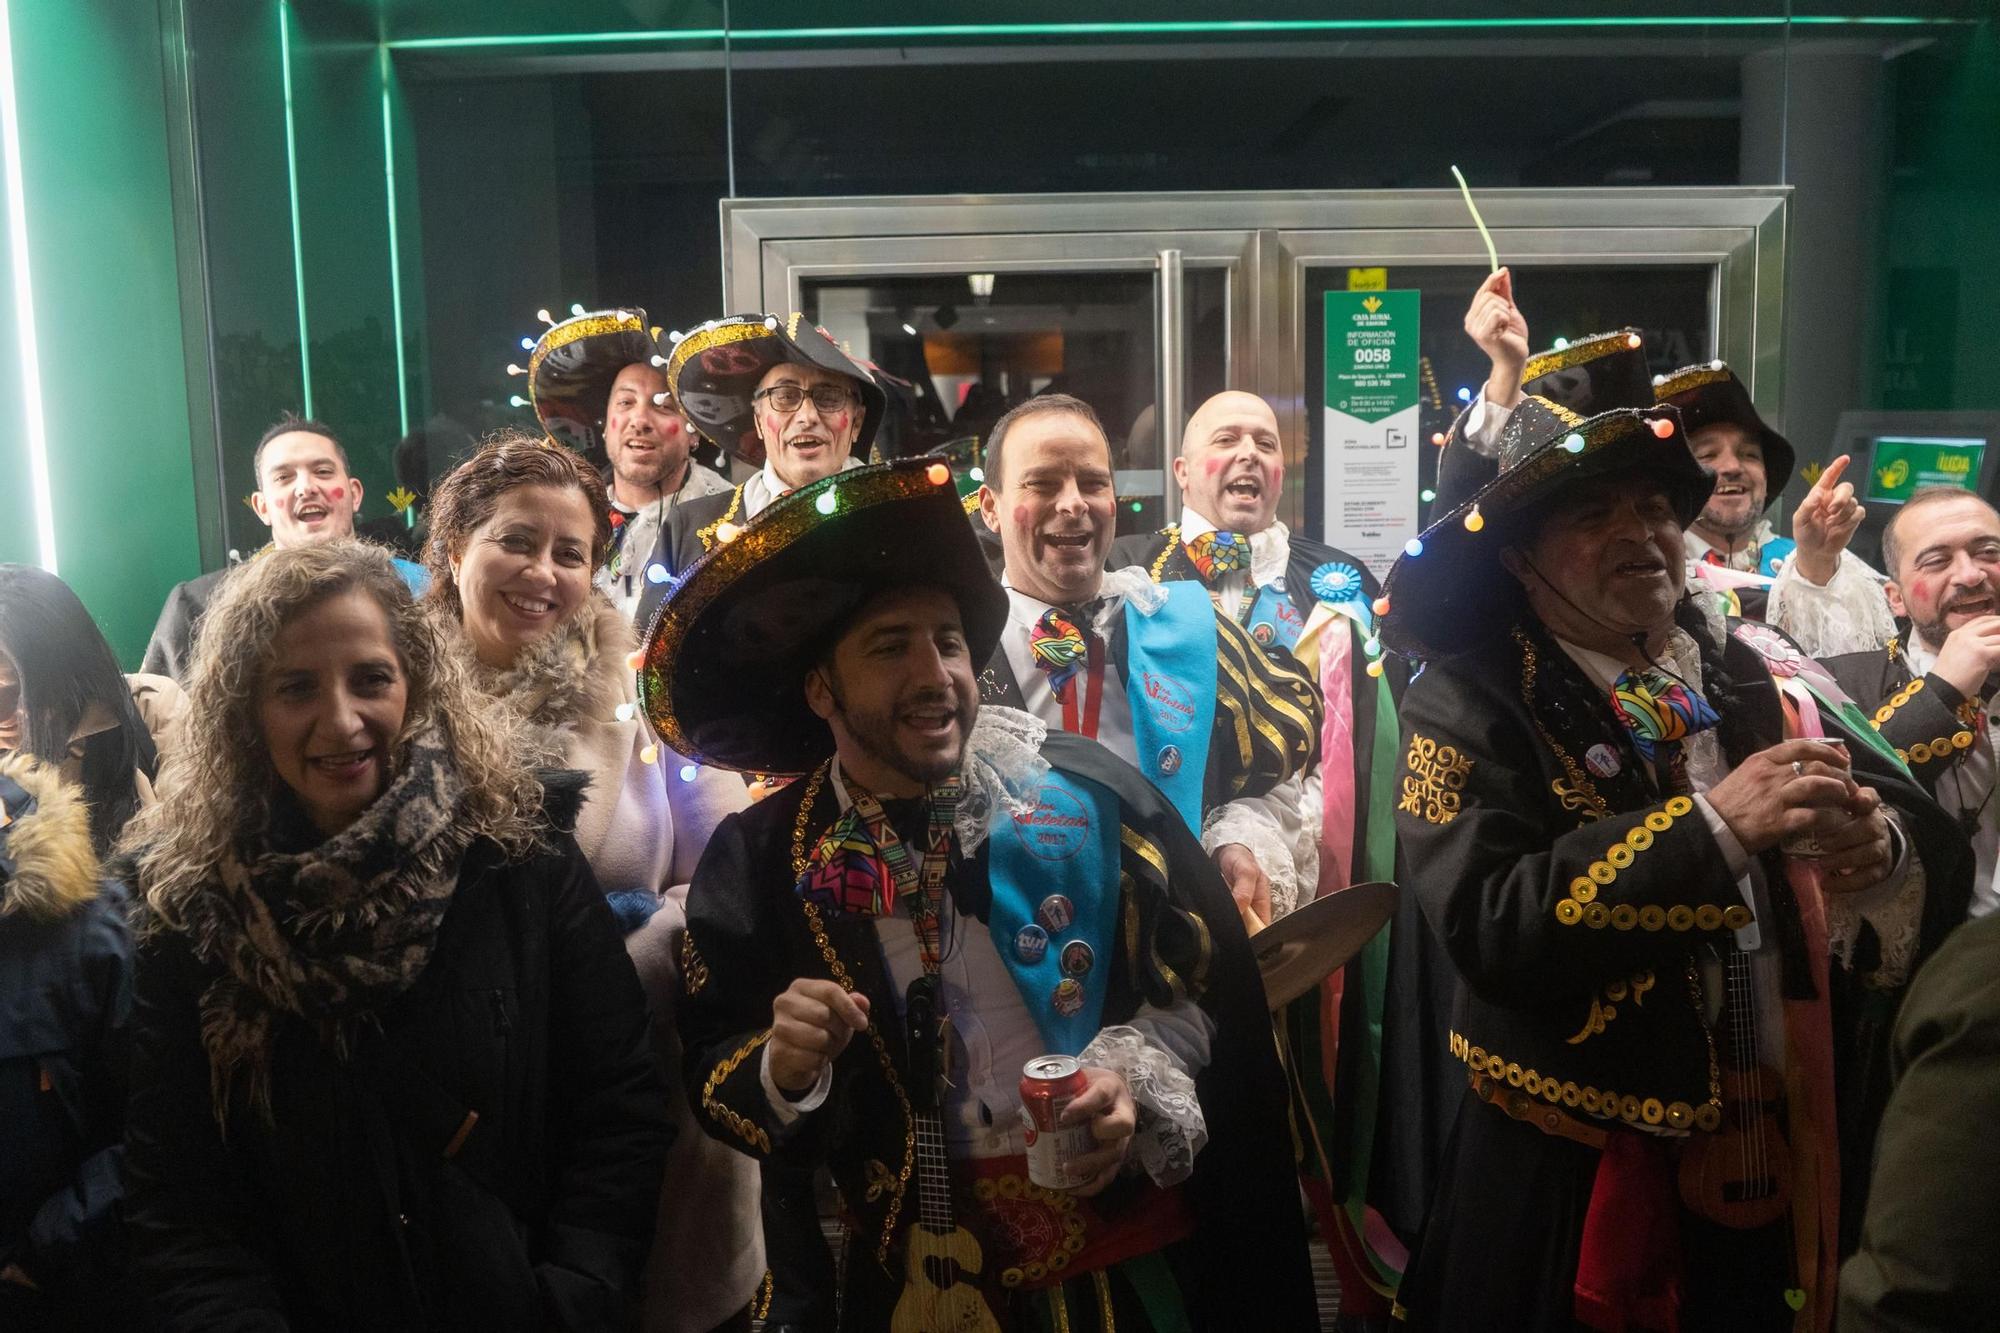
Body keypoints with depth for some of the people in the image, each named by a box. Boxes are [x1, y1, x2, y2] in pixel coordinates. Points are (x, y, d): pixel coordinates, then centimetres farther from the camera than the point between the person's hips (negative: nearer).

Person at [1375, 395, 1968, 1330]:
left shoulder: (1761, 675, 1)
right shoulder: (1466, 702, -11)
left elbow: (1939, 842, 2)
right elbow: (1489, 928, -22)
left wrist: (1883, 846, -20)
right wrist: (1710, 829, -26)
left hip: (1795, 1149, 4)